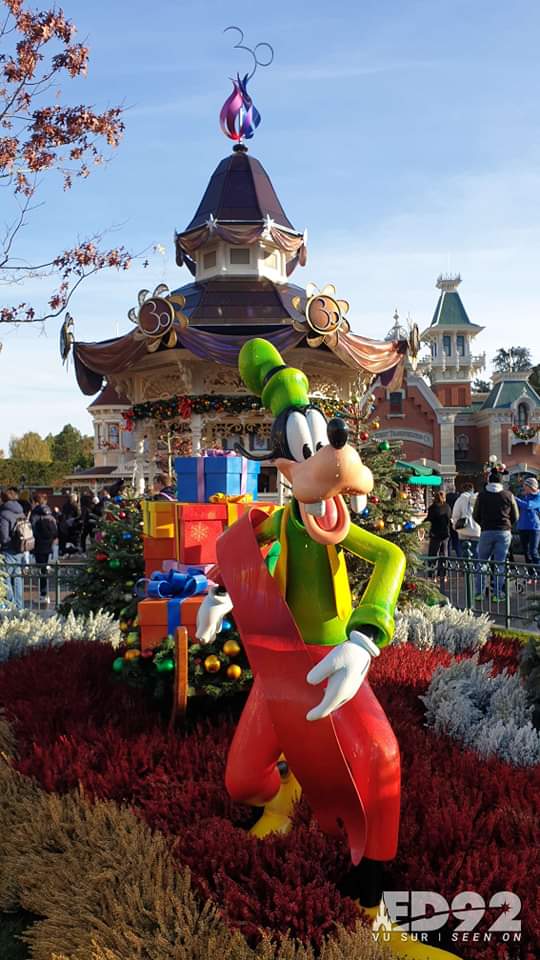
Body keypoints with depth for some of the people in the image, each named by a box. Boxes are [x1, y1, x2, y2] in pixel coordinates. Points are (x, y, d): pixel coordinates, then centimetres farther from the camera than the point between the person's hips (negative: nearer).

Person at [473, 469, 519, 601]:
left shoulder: (482, 495, 0)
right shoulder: (508, 495, 0)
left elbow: (475, 515, 5)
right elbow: (515, 516, 7)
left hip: (487, 532, 0)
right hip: (504, 532, 0)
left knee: (481, 562, 9)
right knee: (500, 564, 3)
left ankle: (479, 592, 6)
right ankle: (497, 594, 3)